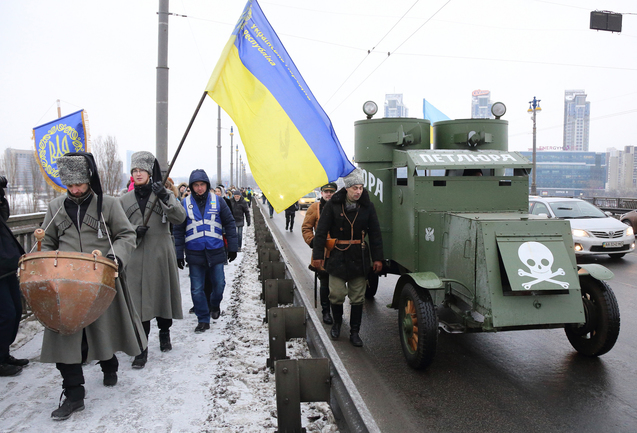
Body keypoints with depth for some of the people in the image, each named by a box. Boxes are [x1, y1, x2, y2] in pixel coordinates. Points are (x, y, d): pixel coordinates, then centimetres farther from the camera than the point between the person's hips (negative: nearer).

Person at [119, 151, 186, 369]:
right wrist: (134, 232, -11)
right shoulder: (124, 200, 9)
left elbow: (180, 217, -12)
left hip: (161, 255, -1)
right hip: (136, 259, 1)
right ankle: (141, 349, 4)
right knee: (139, 302, -3)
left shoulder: (164, 194, 3)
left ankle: (164, 333, 34)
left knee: (163, 295, 10)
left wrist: (164, 198, -26)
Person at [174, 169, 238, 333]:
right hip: (194, 254, 0)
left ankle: (214, 304, 38)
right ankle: (203, 320, 18)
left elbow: (229, 224, 5)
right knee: (197, 289, 4)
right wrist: (179, 254, 2)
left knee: (219, 284, 8)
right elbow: (179, 230, 4)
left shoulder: (218, 201, 1)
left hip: (216, 252, 0)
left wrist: (232, 247, 2)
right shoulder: (185, 203, 1)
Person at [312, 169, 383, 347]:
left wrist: (377, 258, 2)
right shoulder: (333, 205, -3)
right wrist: (318, 255, -6)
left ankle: (354, 332, 18)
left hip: (359, 258, 2)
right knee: (336, 294, 0)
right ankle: (337, 323, 29)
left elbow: (375, 234, 6)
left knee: (358, 297, 6)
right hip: (338, 257, -1)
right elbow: (321, 231, -2)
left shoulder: (367, 206, 3)